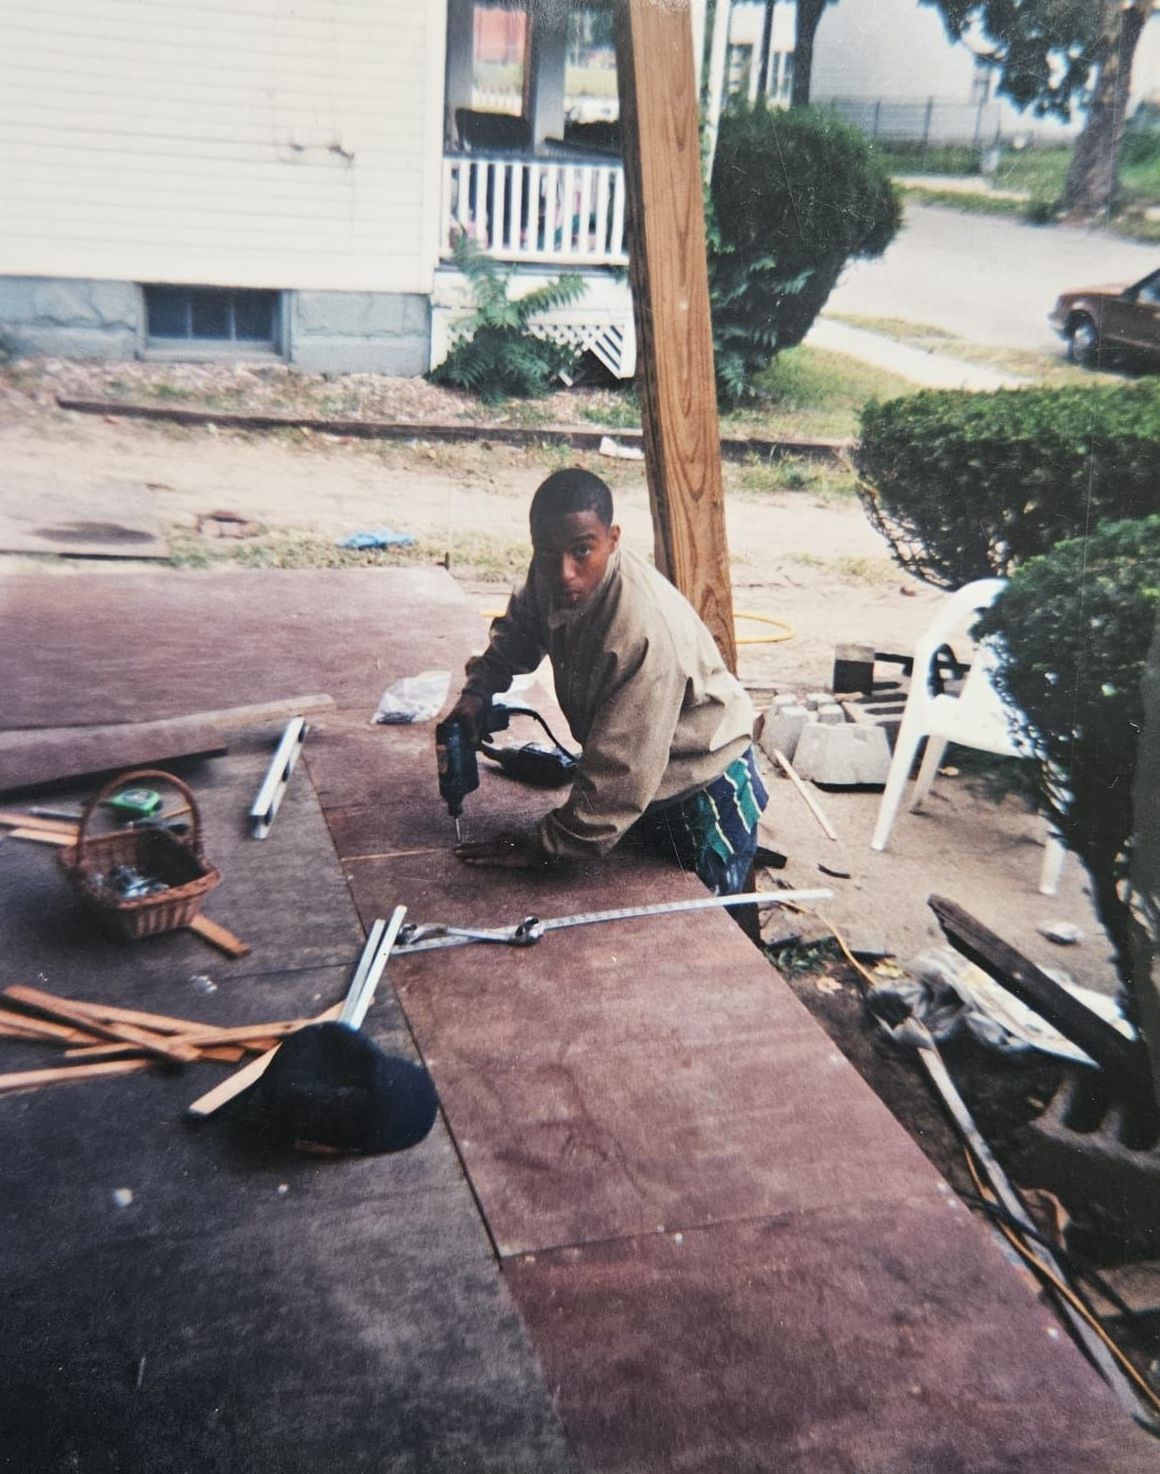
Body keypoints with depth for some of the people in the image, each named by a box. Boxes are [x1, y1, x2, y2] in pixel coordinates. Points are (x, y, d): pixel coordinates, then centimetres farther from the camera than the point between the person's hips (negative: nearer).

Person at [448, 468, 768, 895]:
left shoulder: (645, 631, -39)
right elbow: (520, 626, 11)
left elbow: (620, 776, -35)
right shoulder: (553, 576, -14)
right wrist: (478, 690, -6)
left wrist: (543, 846, -25)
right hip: (641, 780, 8)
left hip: (705, 791, -8)